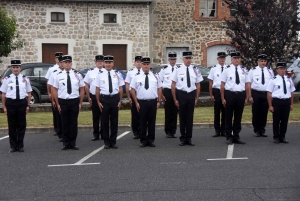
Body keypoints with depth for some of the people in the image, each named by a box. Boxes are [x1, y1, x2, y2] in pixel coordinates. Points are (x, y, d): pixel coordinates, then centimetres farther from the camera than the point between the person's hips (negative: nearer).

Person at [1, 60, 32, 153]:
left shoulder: (25, 79, 6)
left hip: (22, 102, 1)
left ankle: (20, 145, 16)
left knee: (21, 125, 5)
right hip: (10, 102, -1)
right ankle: (13, 146, 15)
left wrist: (28, 105, 3)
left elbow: (29, 93, 9)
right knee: (12, 125, 5)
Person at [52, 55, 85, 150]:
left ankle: (73, 143, 16)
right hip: (63, 101, 0)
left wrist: (80, 103, 1)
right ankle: (66, 143, 16)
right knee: (65, 123, 6)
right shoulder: (59, 76, 1)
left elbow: (82, 89, 5)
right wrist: (57, 104, 0)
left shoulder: (77, 75, 2)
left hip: (74, 101, 0)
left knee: (74, 122, 5)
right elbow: (55, 90, 4)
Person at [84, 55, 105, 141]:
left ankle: (103, 134, 19)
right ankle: (96, 134, 16)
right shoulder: (90, 72, 2)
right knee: (95, 116, 7)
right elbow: (86, 85, 5)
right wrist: (89, 97, 2)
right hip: (94, 97, 0)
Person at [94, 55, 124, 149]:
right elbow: (97, 89, 2)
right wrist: (98, 102, -2)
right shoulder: (100, 74, 1)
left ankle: (113, 141, 17)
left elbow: (121, 89, 6)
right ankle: (106, 142, 16)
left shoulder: (117, 74, 5)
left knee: (114, 121, 6)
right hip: (104, 99, -1)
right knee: (105, 121, 5)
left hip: (115, 98, 1)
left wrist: (120, 101, 0)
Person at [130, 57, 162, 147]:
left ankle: (151, 140, 14)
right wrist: (136, 102, -3)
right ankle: (143, 140, 12)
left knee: (152, 121, 5)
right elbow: (133, 90, 2)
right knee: (142, 122, 3)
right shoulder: (137, 77, 3)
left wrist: (159, 101, 1)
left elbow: (159, 89, 9)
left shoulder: (155, 76, 9)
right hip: (141, 102, -1)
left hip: (153, 102, 2)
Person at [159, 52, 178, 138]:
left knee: (175, 112, 6)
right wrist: (161, 94, -2)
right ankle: (168, 131, 13)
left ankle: (173, 131, 16)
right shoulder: (164, 70, 2)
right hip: (167, 91, -1)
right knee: (168, 112, 3)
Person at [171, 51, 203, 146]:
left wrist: (196, 98, 3)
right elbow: (173, 85, -2)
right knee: (182, 117, 7)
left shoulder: (195, 70, 2)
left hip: (191, 94, 2)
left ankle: (189, 138, 19)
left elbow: (198, 85, 7)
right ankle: (183, 138, 18)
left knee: (190, 117, 8)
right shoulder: (178, 70, -5)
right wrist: (175, 99, -4)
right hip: (181, 94, -2)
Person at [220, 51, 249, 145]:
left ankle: (236, 137, 20)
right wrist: (223, 98, -5)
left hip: (241, 95, 3)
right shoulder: (227, 70, -3)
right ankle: (229, 137, 16)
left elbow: (246, 84, 9)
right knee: (228, 117, 5)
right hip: (229, 94, -3)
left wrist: (246, 98, 6)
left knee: (238, 117, 10)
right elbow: (222, 85, -2)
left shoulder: (244, 70, 6)